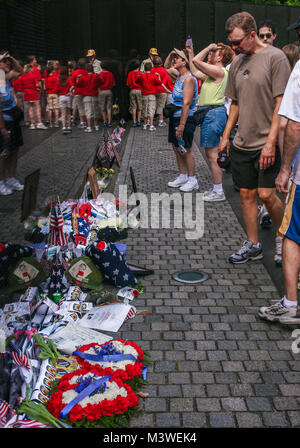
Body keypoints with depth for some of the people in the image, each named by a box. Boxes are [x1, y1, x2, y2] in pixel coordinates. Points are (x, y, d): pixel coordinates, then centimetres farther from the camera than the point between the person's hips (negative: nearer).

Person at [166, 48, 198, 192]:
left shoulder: (189, 79, -20)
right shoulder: (179, 75, 10)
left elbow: (186, 104, -25)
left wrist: (181, 125, -26)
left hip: (185, 118, -10)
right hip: (174, 116, 10)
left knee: (186, 149, -3)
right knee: (176, 147, 15)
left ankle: (192, 180, 8)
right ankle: (183, 176, 27)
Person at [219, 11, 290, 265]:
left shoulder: (275, 57, -8)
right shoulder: (237, 62, 12)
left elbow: (281, 103, -13)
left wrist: (271, 142, -18)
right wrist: (226, 135, 14)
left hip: (267, 143, -6)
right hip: (241, 143, 6)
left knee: (266, 194, -8)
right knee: (246, 194, 8)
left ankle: (283, 236, 18)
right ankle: (253, 245, 20)